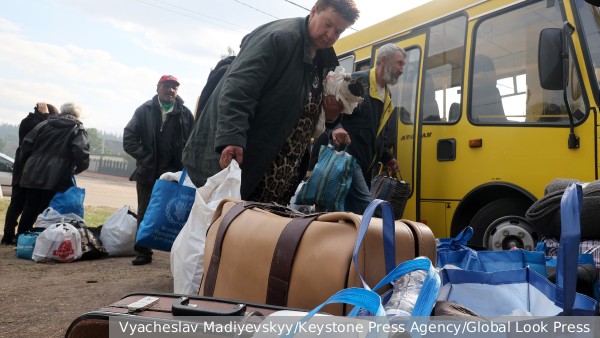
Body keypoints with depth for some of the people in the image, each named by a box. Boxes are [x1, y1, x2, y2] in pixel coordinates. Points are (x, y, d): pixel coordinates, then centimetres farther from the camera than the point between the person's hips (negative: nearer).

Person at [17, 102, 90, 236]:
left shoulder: (45, 123, 15)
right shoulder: (78, 130, 1)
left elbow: (27, 143, 11)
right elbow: (81, 152, -16)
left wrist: (25, 164, 22)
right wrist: (78, 168, 1)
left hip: (35, 174, 5)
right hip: (57, 178, -4)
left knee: (29, 209, 14)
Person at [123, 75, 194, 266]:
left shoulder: (185, 114, 3)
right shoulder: (144, 110, 4)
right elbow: (129, 139, -1)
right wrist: (147, 159, -8)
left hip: (176, 173, -1)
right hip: (148, 173, 1)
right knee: (145, 213, 8)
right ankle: (143, 252, 18)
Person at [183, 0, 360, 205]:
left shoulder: (324, 62, 13)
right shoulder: (279, 37, -13)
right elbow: (237, 88, -24)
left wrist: (331, 114, 1)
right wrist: (231, 138, -35)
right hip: (240, 155, -7)